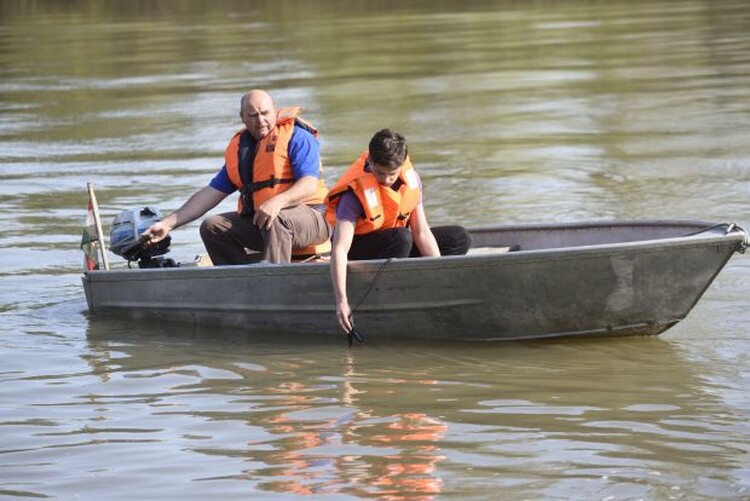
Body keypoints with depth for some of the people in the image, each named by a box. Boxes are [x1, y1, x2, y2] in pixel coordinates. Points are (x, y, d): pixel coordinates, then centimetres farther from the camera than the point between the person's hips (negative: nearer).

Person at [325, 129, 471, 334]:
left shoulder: (411, 179, -12)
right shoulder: (356, 192, -28)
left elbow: (422, 233, -8)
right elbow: (339, 250, -35)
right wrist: (341, 301, -44)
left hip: (397, 245, 7)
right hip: (358, 250, -7)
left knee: (460, 238, -4)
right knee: (401, 238, -37)